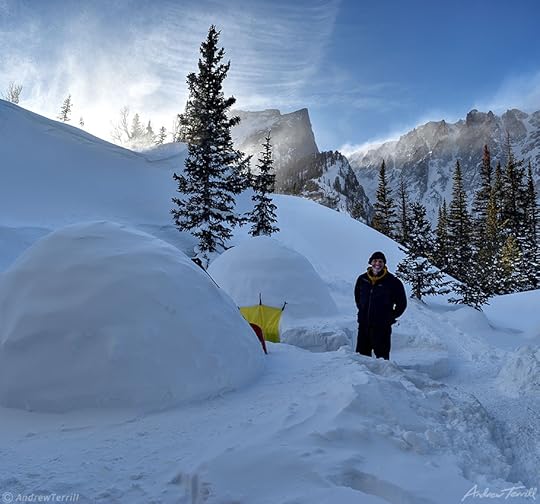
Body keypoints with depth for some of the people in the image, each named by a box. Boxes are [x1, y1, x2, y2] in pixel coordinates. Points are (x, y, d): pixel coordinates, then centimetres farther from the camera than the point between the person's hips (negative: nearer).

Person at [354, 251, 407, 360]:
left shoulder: (393, 282, -5)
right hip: (364, 324, 4)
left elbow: (402, 303, 3)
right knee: (362, 352, 9)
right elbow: (357, 297, 22)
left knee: (382, 354, -1)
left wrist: (390, 316, 0)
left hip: (382, 326, -4)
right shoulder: (362, 279, 5)